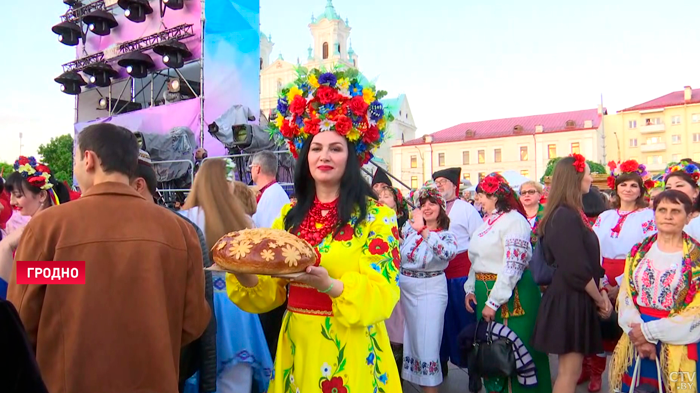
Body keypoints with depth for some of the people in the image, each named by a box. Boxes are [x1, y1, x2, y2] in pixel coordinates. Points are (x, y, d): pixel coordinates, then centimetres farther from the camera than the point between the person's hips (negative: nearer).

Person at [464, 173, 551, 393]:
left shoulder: (514, 220, -14)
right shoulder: (488, 222, 13)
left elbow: (512, 267, -21)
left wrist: (494, 301, -22)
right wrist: (470, 290, 12)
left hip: (510, 296, -8)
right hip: (486, 293, 8)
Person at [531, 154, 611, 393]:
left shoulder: (569, 213, 11)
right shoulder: (566, 216, -19)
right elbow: (578, 269, -21)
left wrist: (599, 294, 6)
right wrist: (600, 300, -7)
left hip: (574, 299, 9)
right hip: (570, 301, -9)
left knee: (569, 370, 17)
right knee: (570, 372, 1)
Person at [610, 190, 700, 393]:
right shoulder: (638, 252, 5)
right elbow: (625, 296, 0)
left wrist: (650, 330, -14)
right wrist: (640, 333, -14)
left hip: (679, 345, -2)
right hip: (636, 341, 3)